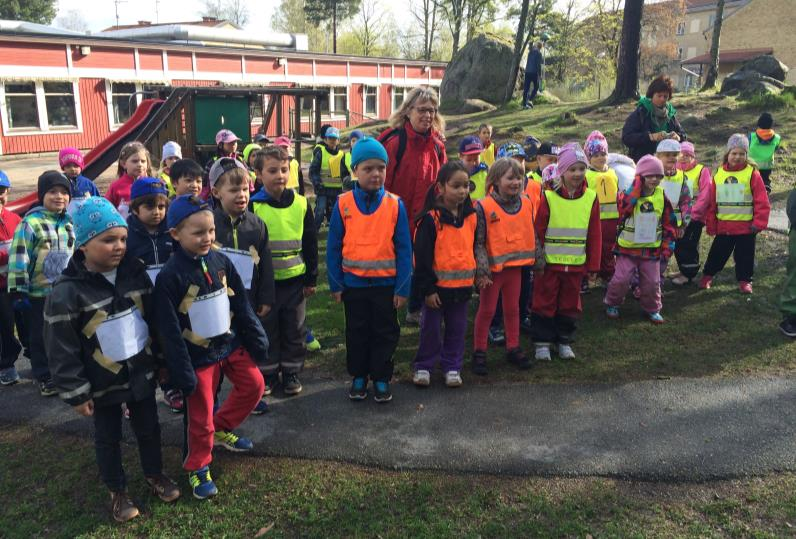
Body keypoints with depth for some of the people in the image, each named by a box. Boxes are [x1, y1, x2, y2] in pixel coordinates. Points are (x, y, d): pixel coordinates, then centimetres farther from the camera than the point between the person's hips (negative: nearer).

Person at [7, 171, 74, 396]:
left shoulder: (69, 223, 6)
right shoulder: (31, 223, -14)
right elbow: (19, 258, -15)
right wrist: (18, 291, -16)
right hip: (39, 293, -5)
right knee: (41, 337, 8)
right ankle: (44, 376, 23)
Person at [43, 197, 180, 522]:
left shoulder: (135, 272, -5)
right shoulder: (68, 292, -20)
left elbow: (153, 319, 6)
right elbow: (61, 350, -14)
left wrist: (159, 360, 10)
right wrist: (76, 393, -11)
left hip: (141, 372, 4)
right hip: (102, 382, -4)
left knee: (148, 427, 20)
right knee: (108, 439, 15)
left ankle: (154, 474, 43)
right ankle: (117, 491, 36)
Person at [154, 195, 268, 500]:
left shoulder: (220, 261, -4)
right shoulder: (170, 276, -21)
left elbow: (241, 304, 4)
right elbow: (169, 330, -18)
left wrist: (257, 340, 6)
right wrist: (181, 372, -17)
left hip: (230, 343, 6)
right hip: (198, 354, -5)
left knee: (254, 385, 14)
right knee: (200, 415, 6)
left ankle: (222, 429, 36)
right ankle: (198, 467, 28)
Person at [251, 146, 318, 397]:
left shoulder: (301, 204, -1)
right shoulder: (253, 207, -7)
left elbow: (310, 244, 5)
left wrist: (311, 278, 6)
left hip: (295, 279, 2)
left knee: (294, 330, 12)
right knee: (266, 329, 11)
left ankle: (291, 371, 28)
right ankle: (267, 372, 27)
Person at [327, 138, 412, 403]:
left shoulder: (395, 204, -7)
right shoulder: (343, 204, -7)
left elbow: (404, 249, -5)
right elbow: (333, 247, -1)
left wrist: (403, 287, -8)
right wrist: (335, 284, -3)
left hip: (386, 283, 0)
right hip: (353, 283, 1)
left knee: (385, 333, 10)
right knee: (357, 333, 14)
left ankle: (381, 379, 27)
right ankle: (358, 376, 31)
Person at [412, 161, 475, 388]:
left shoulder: (471, 216, 5)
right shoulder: (431, 218, -12)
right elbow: (422, 257, -12)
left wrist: (474, 277, 16)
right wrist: (427, 288, -13)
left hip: (463, 285, 5)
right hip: (437, 286, -4)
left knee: (457, 329, 12)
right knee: (430, 328, 6)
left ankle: (452, 367, 26)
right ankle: (423, 367, 21)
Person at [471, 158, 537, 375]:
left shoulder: (526, 204, 2)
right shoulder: (484, 207, -14)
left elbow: (531, 234, 12)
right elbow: (478, 241, -13)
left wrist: (537, 259, 11)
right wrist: (481, 271, -17)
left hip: (515, 265, 5)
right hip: (493, 268, -5)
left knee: (512, 308, 17)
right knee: (487, 310, 6)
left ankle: (513, 348, 30)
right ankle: (479, 352, 17)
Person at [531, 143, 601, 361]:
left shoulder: (591, 198, 1)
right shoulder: (548, 197, -9)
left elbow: (595, 235, 5)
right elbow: (537, 231, -5)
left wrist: (593, 265, 5)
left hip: (576, 264, 3)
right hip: (549, 263, -3)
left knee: (570, 303, 13)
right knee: (545, 302, 6)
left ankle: (564, 341, 28)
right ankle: (542, 342, 19)